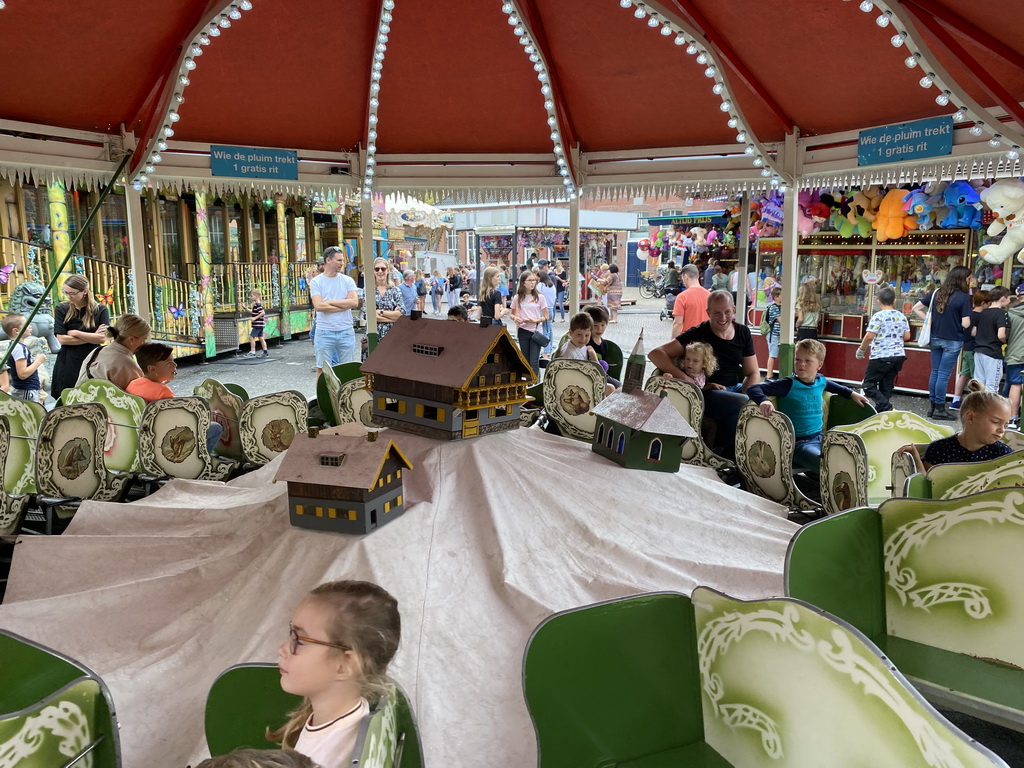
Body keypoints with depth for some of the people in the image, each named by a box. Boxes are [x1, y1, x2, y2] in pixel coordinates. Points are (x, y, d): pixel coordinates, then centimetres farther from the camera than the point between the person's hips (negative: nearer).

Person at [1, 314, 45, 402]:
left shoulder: (14, 346, 12)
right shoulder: (19, 348, -19)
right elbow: (22, 374, -25)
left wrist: (36, 360, 11)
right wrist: (38, 361, -16)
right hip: (26, 392, -11)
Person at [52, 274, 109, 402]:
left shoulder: (100, 310, 1)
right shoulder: (61, 309, 4)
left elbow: (102, 338, -9)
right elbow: (61, 338, -5)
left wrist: (75, 333, -7)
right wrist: (91, 337, -7)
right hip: (68, 365, 1)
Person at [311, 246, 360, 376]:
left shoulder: (347, 280, 7)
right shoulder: (316, 282, 0)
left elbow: (354, 302, -8)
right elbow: (318, 306, -13)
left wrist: (329, 302, -9)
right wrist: (344, 305, -8)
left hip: (346, 331, 2)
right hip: (324, 332, -2)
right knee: (322, 369, 3)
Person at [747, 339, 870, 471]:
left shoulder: (821, 381, 7)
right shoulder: (789, 385, -12)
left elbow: (831, 386, 35)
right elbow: (753, 389, -19)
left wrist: (852, 393, 30)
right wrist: (763, 401, -39)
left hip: (819, 437, 7)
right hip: (797, 442, -7)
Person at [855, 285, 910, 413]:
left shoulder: (878, 316, -12)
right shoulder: (902, 317, 8)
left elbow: (870, 336, -16)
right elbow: (907, 336, 10)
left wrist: (861, 349, -2)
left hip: (881, 356, -7)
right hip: (898, 355, 7)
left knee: (869, 385, -1)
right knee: (886, 386, 12)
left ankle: (886, 407, -17)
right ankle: (881, 411, 13)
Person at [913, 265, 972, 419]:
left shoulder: (937, 293, 3)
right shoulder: (963, 297, -13)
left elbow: (916, 309, 6)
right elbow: (965, 324, -16)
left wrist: (930, 321, 7)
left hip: (935, 339, 5)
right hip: (952, 341, -5)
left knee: (935, 372, 13)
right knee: (944, 374, 0)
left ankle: (932, 406, 18)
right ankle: (939, 409, 6)